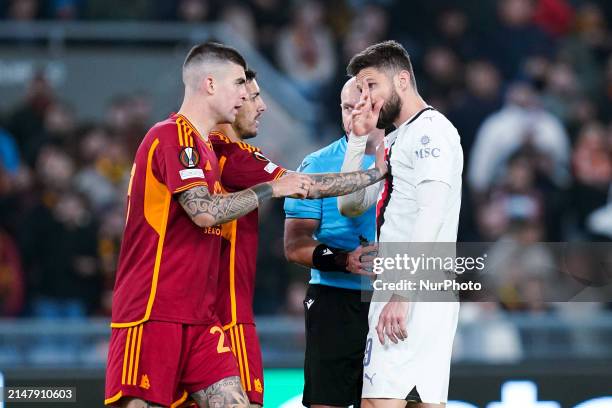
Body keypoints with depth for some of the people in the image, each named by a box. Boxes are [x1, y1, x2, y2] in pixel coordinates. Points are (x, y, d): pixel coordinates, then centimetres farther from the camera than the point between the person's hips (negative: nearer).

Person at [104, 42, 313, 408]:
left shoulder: (203, 146, 20)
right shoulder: (172, 136, -10)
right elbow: (204, 211, -20)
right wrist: (272, 189, -10)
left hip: (199, 317, 9)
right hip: (154, 314, -9)